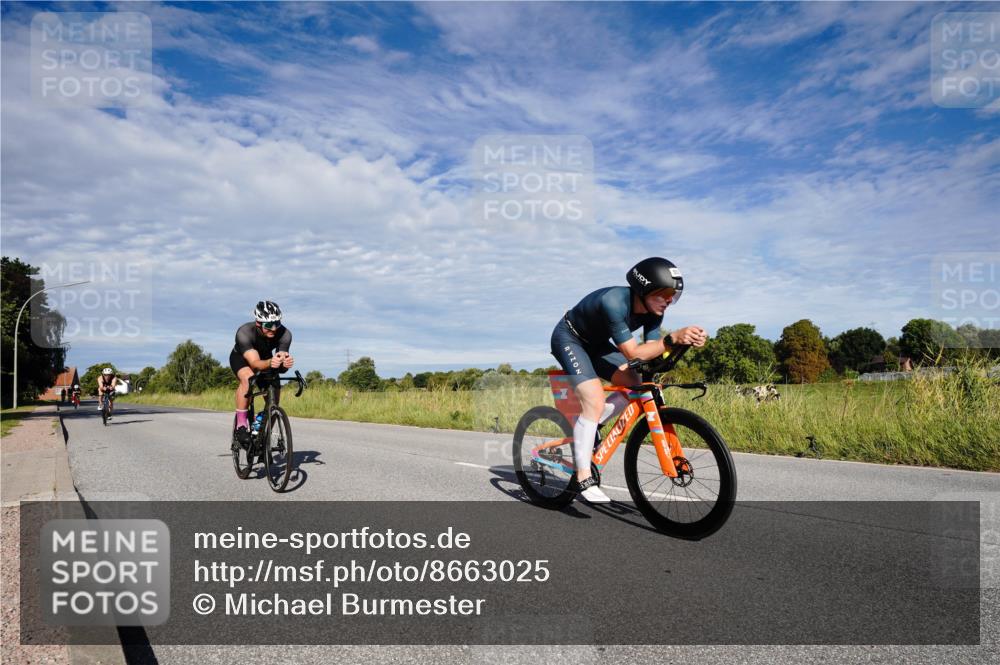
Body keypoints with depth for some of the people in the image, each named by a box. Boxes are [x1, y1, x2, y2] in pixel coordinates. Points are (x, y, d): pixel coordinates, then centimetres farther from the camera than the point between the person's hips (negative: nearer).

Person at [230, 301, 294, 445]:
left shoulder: (284, 334, -32)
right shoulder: (244, 333, -38)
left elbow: (281, 367, -34)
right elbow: (255, 363, -47)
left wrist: (284, 363, -58)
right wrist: (270, 363, -68)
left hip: (266, 357, 3)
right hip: (241, 357, -3)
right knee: (248, 378, -34)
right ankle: (241, 425, -23)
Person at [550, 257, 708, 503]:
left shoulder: (653, 310, -13)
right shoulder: (614, 302, -36)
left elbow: (650, 352, -16)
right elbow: (633, 353, -37)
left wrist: (684, 340, -32)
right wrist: (673, 338, -48)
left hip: (595, 342, 8)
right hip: (569, 339, -8)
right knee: (595, 401, -22)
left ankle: (588, 426, 11)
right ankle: (584, 481, -14)